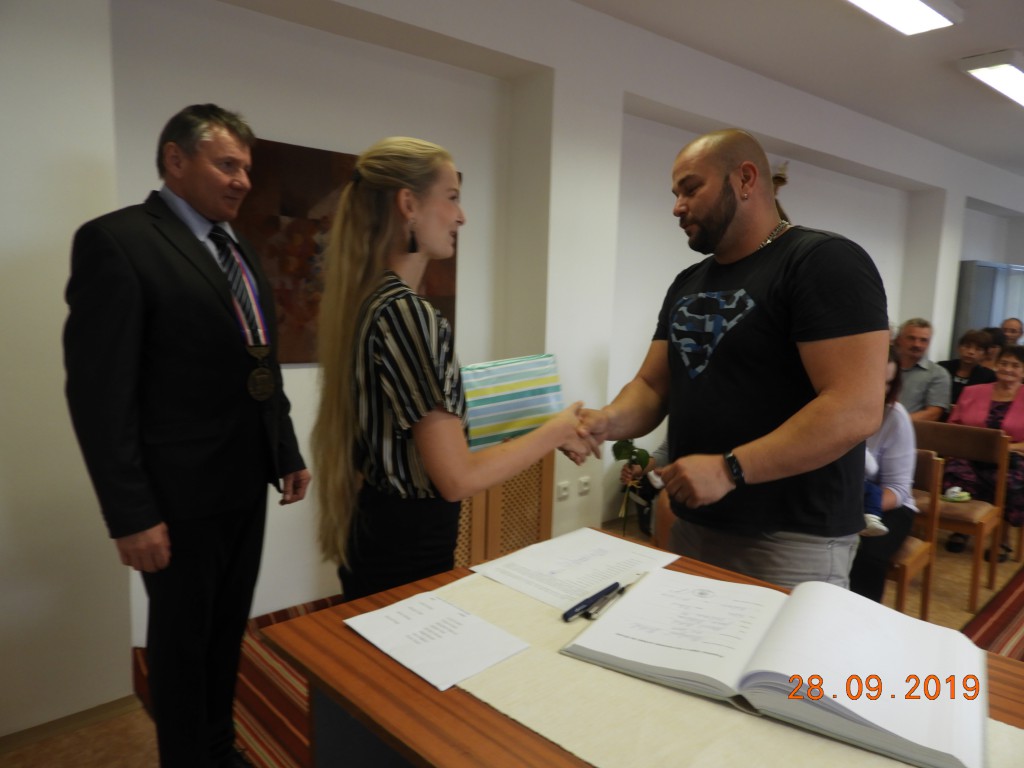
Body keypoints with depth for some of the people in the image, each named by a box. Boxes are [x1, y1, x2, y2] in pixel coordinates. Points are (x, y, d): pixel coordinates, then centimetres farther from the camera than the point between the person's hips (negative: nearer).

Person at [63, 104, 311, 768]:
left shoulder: (240, 250, 10)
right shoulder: (116, 240, -13)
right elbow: (98, 393, -17)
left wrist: (288, 453, 13)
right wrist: (131, 516, -18)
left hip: (246, 483, 7)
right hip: (182, 492, -7)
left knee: (229, 628, 21)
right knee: (183, 639, 13)